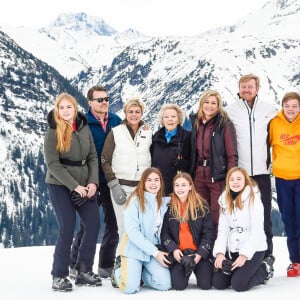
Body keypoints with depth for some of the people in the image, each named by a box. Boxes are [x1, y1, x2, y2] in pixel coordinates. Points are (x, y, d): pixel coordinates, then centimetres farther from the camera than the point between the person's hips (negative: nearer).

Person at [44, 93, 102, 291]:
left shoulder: (84, 128, 6)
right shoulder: (53, 132, -6)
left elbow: (93, 157, 6)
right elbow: (53, 164, -11)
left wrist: (93, 182, -8)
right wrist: (74, 186, -17)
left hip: (85, 185, 5)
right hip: (60, 185, -5)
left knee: (94, 225, 0)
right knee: (67, 228, -8)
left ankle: (84, 271, 13)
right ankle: (59, 276, 4)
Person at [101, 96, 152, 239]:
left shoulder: (148, 133, 10)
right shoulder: (115, 132, 2)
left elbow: (153, 159, 17)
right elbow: (105, 160, 1)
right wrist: (114, 185, -7)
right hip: (121, 187, -2)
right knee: (124, 227, -6)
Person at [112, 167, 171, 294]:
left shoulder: (164, 202, 5)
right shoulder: (135, 200, -11)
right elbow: (132, 231, -17)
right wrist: (155, 252, -18)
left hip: (155, 249, 4)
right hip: (134, 248, -4)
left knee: (165, 284, -15)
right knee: (130, 288, -20)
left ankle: (138, 273, 13)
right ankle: (119, 270, 14)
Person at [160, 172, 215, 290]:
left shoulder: (202, 205, -1)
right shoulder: (169, 207, 1)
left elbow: (209, 232, -3)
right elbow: (164, 233, 1)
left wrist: (200, 254, -12)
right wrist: (173, 249, -14)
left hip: (200, 252, 0)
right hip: (178, 253, 0)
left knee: (205, 284, -14)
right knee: (178, 285, -16)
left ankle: (196, 270, 20)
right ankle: (186, 270, 19)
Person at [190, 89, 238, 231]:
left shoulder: (225, 124, -5)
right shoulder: (195, 122, 11)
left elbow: (232, 154, -8)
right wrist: (190, 174, 5)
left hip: (217, 176, -5)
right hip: (199, 175, 5)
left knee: (216, 217, -3)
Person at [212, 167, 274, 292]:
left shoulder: (253, 199, -10)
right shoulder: (225, 200, 7)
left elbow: (257, 231, -13)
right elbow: (223, 229, 3)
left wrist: (244, 255, -19)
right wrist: (219, 252, -11)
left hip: (253, 249, -5)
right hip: (232, 249, 5)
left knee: (238, 284, -18)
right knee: (218, 283, -7)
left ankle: (265, 269, 8)